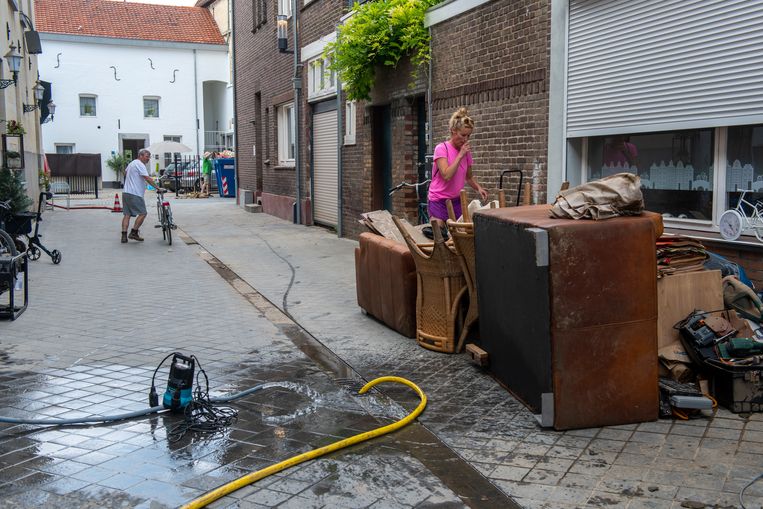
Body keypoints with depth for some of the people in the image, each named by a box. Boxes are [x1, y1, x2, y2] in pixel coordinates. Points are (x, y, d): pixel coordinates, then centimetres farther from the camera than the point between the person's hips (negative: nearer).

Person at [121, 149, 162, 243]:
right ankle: (134, 233, -4)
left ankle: (124, 236, 3)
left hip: (125, 192, 10)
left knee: (127, 214, 7)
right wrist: (158, 187, -19)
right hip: (134, 194, -10)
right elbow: (148, 179, -20)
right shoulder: (140, 165, -11)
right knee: (143, 213, -4)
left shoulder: (131, 163, 21)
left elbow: (125, 172, 40)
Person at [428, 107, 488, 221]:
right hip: (439, 202, -5)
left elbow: (469, 177, 19)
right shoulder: (441, 148, -11)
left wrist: (479, 188, 0)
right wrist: (460, 155, -19)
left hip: (457, 201, 5)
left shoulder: (466, 151, 6)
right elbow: (446, 175, -23)